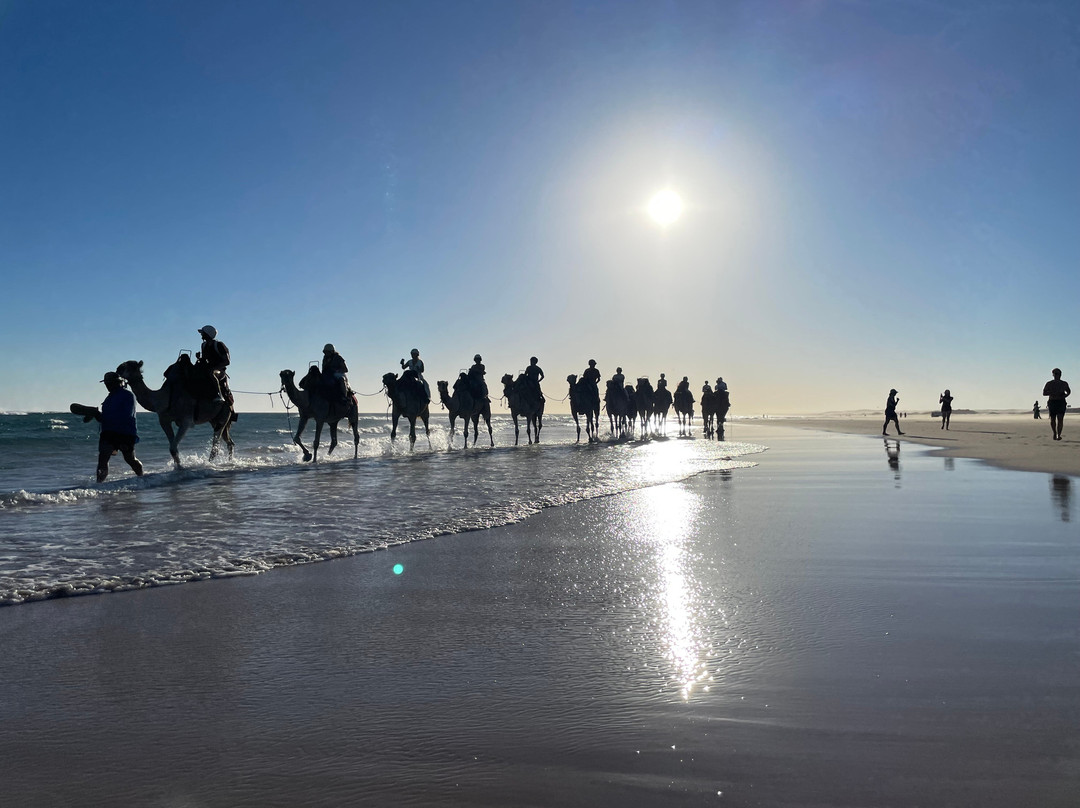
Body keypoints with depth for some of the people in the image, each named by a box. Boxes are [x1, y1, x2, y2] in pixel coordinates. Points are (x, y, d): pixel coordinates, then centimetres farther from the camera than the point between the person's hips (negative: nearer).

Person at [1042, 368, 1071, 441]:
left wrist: (1066, 395, 0)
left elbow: (1069, 391, 23)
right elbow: (1044, 393, -4)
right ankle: (1054, 433, 25)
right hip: (1052, 402, 0)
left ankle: (1058, 435, -20)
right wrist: (1053, 392, -20)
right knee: (1052, 420, 5)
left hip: (1061, 402, 0)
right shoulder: (1049, 384, 5)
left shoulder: (1064, 383, 10)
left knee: (1060, 419, -14)